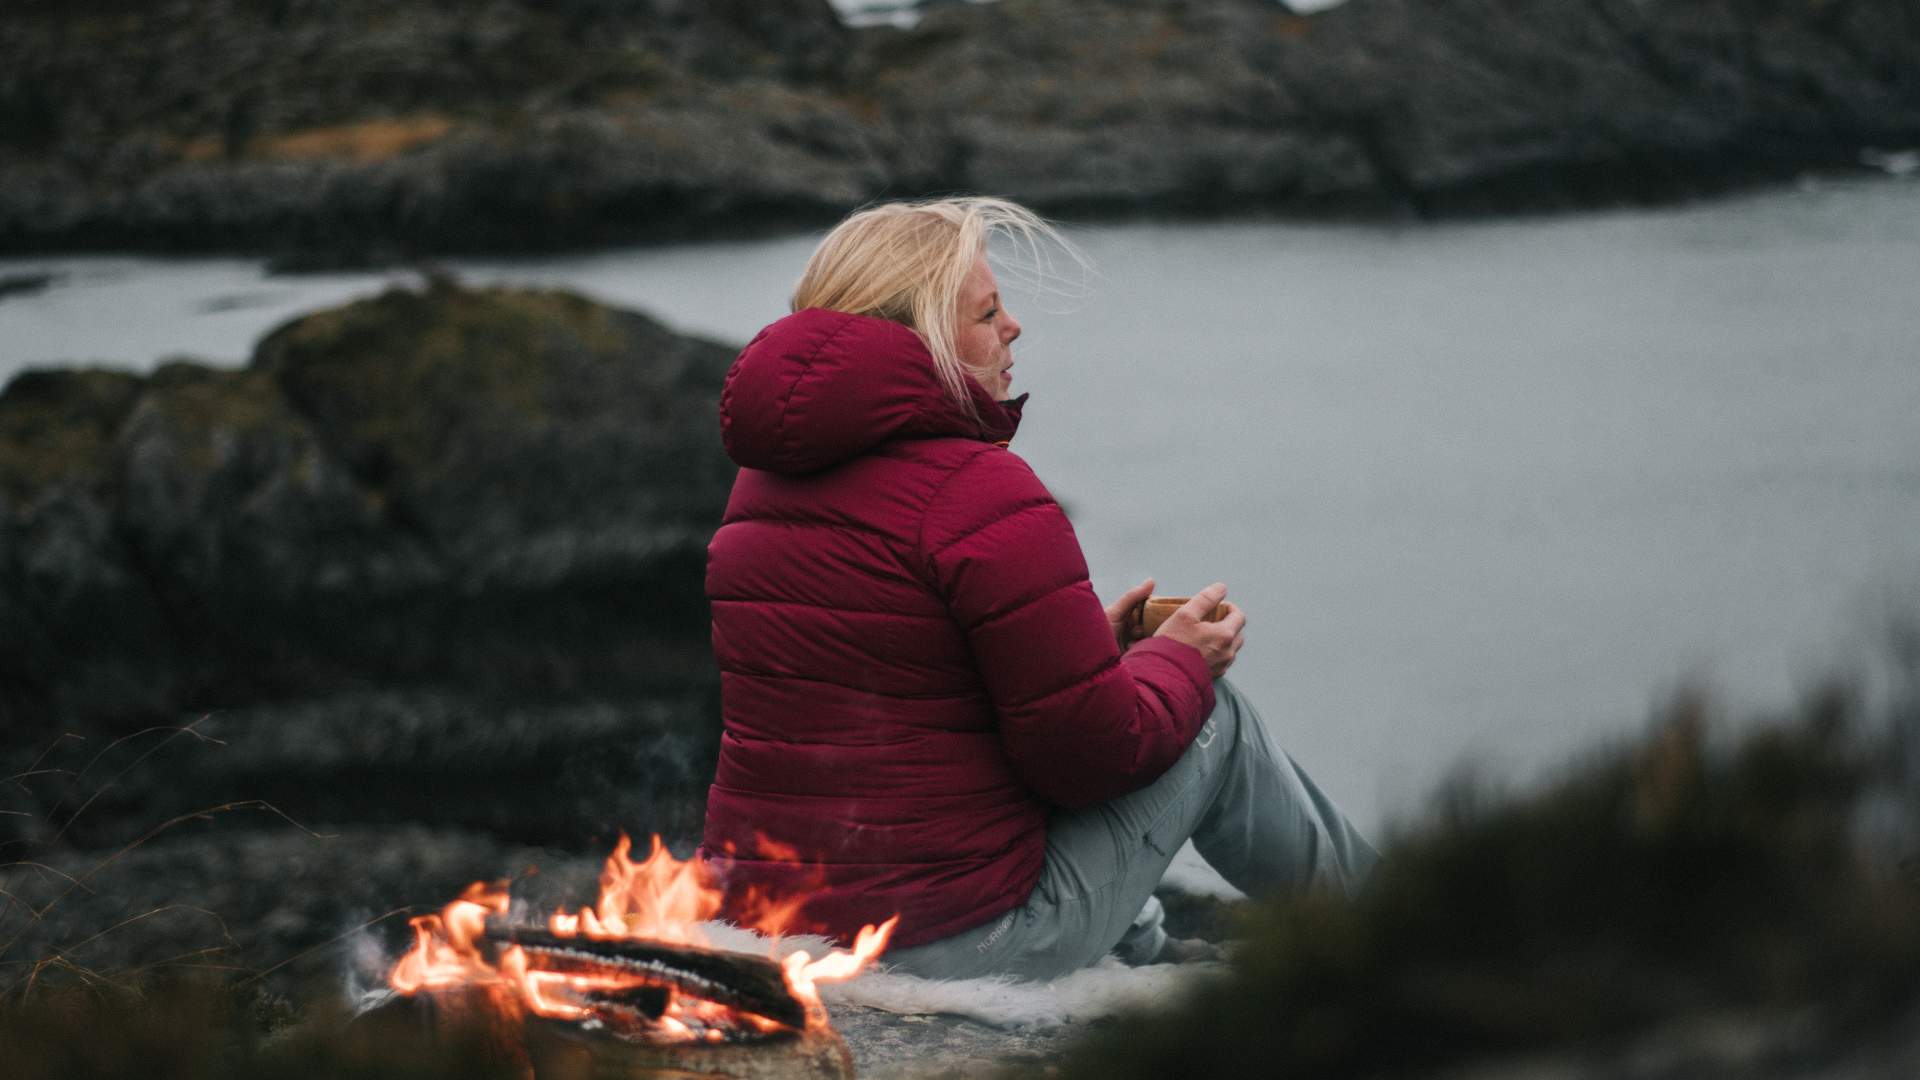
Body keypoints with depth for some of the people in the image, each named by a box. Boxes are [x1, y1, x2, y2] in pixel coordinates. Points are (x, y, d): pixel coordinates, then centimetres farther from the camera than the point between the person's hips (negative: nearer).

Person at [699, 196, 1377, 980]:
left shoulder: (763, 485, 9)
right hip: (958, 941, -8)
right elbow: (1093, 749, -16)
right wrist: (1179, 660, 6)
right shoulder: (982, 493, -18)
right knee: (1215, 718, 14)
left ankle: (1146, 948, 45)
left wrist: (1085, 642, 23)